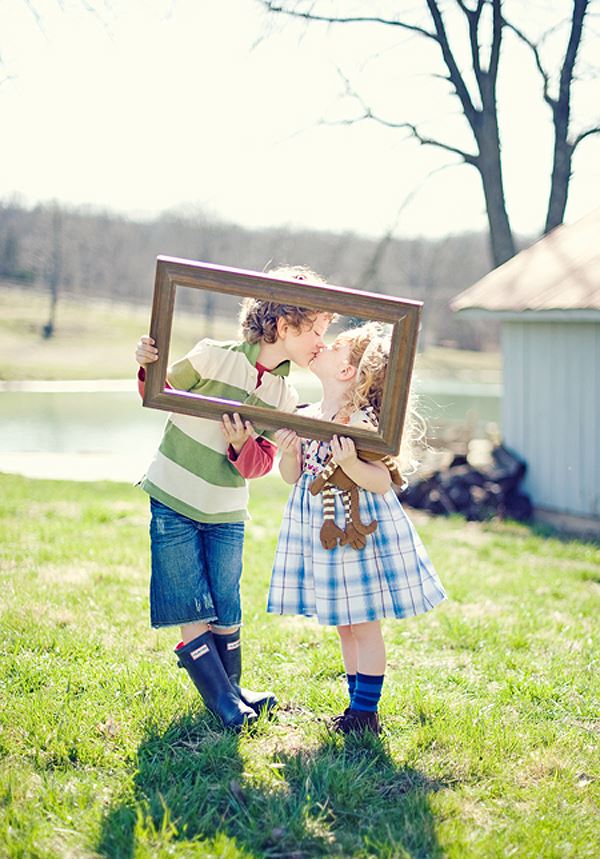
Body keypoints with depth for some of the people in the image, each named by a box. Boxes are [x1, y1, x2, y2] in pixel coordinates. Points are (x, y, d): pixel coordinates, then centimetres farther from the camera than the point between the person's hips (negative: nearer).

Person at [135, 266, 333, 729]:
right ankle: (226, 705, 6)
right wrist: (148, 369, -22)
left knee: (226, 610, 8)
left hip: (226, 514, 4)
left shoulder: (285, 397, 1)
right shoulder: (214, 356, -12)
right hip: (173, 500, -4)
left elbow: (261, 464, -1)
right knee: (192, 611, -2)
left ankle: (231, 690, 26)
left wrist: (244, 446, -22)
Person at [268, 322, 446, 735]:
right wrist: (289, 452, -11)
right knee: (344, 624, 16)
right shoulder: (305, 417, 3)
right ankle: (357, 708, 28)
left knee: (364, 623, 2)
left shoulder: (360, 422, -17)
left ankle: (366, 715, 13)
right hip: (320, 526, 7)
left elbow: (382, 482, -18)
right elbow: (293, 476, 8)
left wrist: (350, 463, -34)